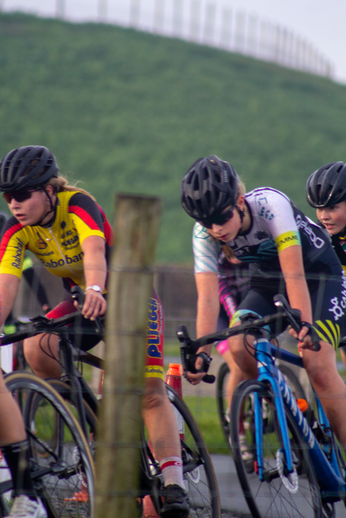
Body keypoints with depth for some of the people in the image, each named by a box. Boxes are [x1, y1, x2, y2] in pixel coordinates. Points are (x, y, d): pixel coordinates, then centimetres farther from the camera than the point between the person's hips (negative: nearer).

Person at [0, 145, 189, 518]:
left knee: (150, 392, -19)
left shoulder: (77, 204, -28)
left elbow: (94, 250, -47)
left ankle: (174, 485, -19)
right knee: (36, 349, -26)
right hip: (81, 298, 4)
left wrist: (96, 291, -67)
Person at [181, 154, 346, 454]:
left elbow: (295, 273, -38)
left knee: (319, 368, -21)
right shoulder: (205, 233, -19)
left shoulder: (270, 205, -32)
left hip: (315, 274, -4)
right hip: (268, 280, 5)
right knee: (238, 345, -22)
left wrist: (304, 325, -49)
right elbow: (208, 298, -24)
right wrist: (202, 354, -34)